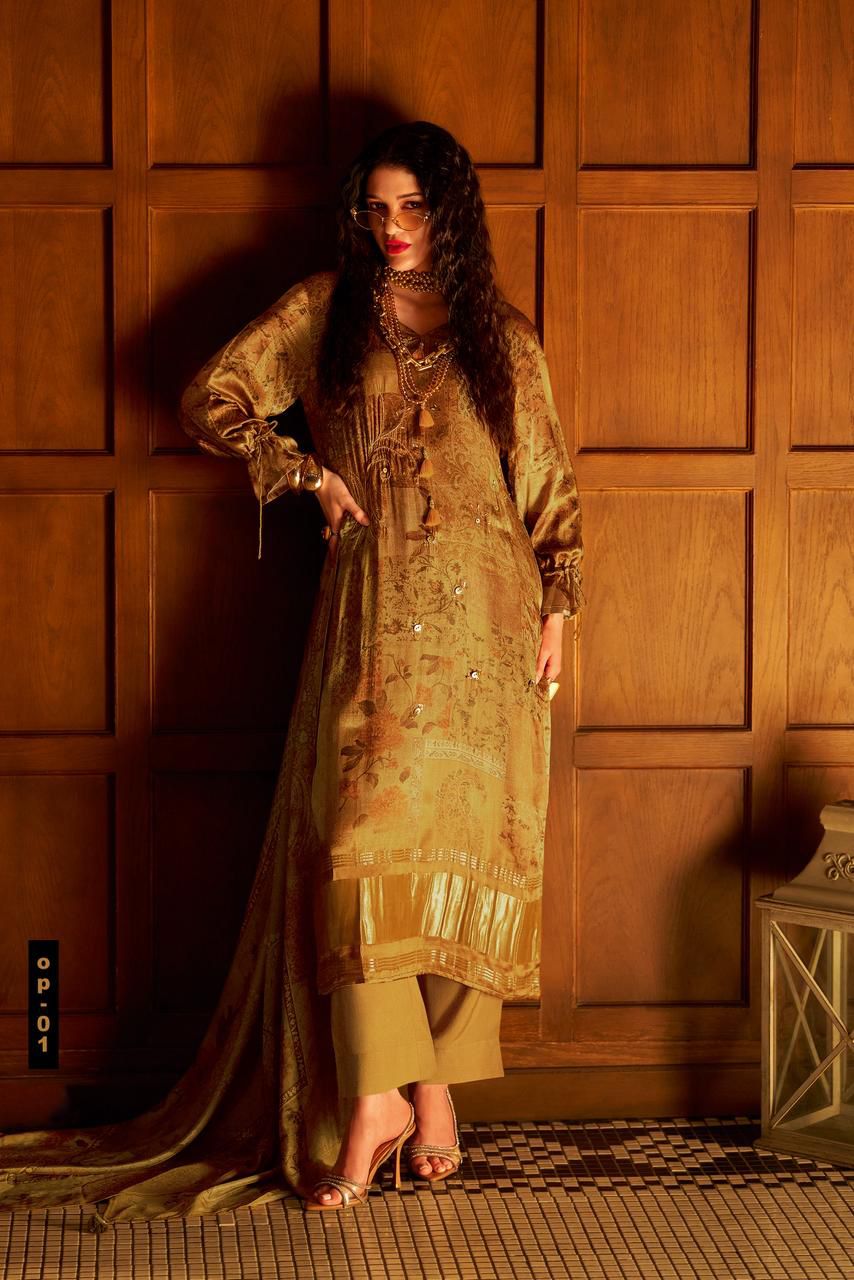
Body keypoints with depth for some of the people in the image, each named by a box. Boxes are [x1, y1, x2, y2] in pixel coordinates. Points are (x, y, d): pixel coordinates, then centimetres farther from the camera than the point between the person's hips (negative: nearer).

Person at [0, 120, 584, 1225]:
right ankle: (376, 1097, -10)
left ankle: (438, 1082, 10)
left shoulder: (505, 338, 11)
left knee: (463, 840, 1)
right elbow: (208, 401, 9)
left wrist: (557, 607, 3)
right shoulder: (325, 309, 10)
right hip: (374, 610, -1)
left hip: (487, 614, 1)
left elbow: (550, 487, 13)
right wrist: (306, 471, -1)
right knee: (361, 833, -12)